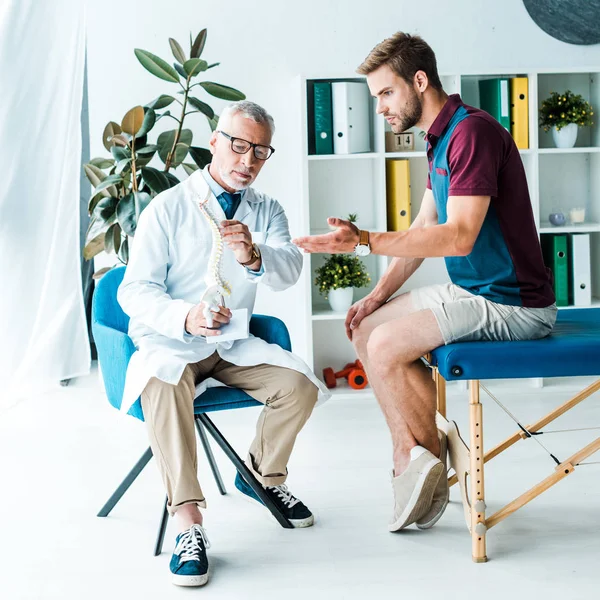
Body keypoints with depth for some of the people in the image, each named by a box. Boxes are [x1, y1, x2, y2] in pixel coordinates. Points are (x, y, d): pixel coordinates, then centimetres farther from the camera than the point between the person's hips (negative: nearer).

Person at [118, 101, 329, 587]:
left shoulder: (266, 211, 4)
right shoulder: (169, 208, -8)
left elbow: (289, 270, -15)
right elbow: (135, 291, -14)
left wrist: (254, 256, -39)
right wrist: (186, 318, -34)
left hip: (233, 347, 4)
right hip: (168, 345, -4)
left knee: (299, 384, -17)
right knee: (165, 387, -35)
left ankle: (264, 475, 11)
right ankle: (189, 524, -32)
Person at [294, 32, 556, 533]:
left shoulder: (473, 132, -20)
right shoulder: (441, 140, 13)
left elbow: (458, 235, -28)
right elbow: (424, 230, 17)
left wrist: (363, 242, -29)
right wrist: (378, 295, 8)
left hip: (512, 304, -10)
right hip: (472, 291, 10)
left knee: (385, 346, -16)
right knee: (367, 331, 4)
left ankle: (430, 456, 5)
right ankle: (416, 463, 2)